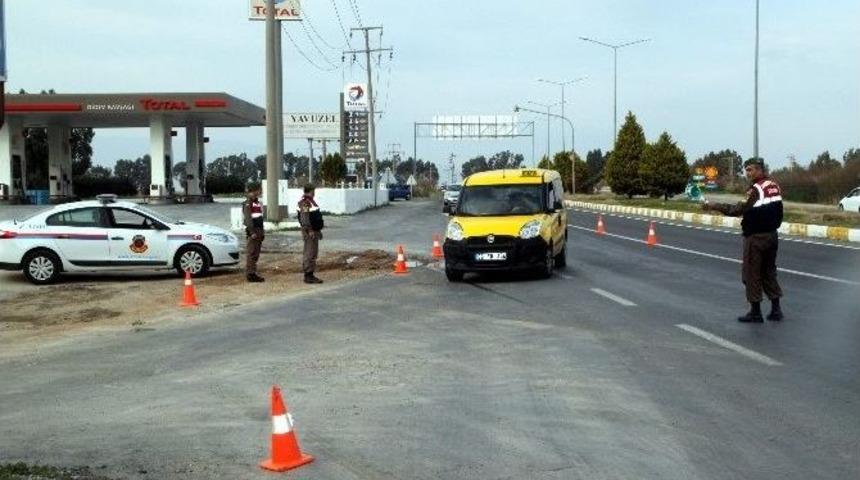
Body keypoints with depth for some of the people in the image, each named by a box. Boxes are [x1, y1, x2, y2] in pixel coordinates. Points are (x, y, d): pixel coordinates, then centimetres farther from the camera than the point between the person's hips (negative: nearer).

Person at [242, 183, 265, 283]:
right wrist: (252, 232, -23)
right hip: (253, 231, -9)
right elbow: (248, 218, -19)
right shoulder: (248, 203, -12)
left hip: (259, 231, 9)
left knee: (256, 254, 12)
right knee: (251, 254, -7)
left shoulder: (257, 202, 18)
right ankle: (250, 274, -4)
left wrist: (262, 231, 20)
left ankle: (253, 273, 17)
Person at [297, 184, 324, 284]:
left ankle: (310, 275, 17)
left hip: (314, 231, 11)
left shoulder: (311, 201, 18)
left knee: (313, 253, 12)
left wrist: (318, 230, 25)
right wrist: (310, 230, -26)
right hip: (310, 232, -11)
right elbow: (305, 218, -23)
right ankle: (308, 275, -8)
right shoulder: (304, 202, -15)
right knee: (310, 253, -9)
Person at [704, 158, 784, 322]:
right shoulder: (774, 186, 8)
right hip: (771, 235, 8)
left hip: (756, 237, -8)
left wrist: (714, 206, -20)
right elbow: (776, 211, 14)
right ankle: (776, 309, 17)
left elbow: (739, 209, -23)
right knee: (769, 272, 16)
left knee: (752, 274, 1)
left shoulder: (756, 189, -18)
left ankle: (755, 312, 5)